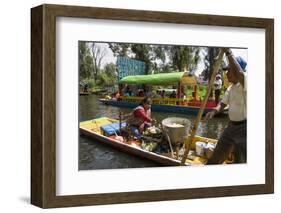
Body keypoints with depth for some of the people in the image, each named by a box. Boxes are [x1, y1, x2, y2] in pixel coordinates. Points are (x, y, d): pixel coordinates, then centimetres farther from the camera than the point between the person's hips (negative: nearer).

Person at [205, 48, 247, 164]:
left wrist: (228, 53, -32)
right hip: (232, 125, 8)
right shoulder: (230, 88, 10)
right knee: (218, 153, 20)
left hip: (244, 128, -8)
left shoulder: (246, 83, -19)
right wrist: (214, 111, -10)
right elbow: (223, 103, 13)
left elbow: (238, 73, -39)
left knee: (241, 160, 1)